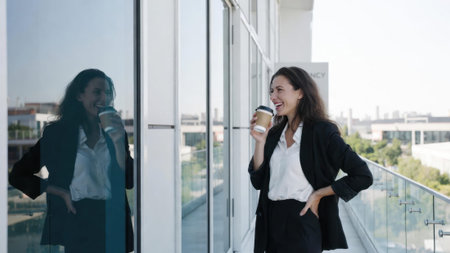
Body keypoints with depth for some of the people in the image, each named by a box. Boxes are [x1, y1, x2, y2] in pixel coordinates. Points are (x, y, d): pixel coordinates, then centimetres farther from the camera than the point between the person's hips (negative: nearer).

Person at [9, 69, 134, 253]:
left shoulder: (115, 133, 9)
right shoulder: (58, 132, 1)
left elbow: (128, 182, 0)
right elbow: (18, 175, 3)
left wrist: (118, 142, -11)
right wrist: (63, 194, -3)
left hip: (112, 222, 3)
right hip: (76, 223, -2)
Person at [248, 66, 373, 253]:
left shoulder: (322, 132, -8)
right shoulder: (274, 134, 10)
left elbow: (363, 176, -11)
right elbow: (258, 181, 4)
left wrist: (318, 194, -10)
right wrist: (260, 141, -4)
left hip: (302, 223, -6)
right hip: (272, 222, 6)